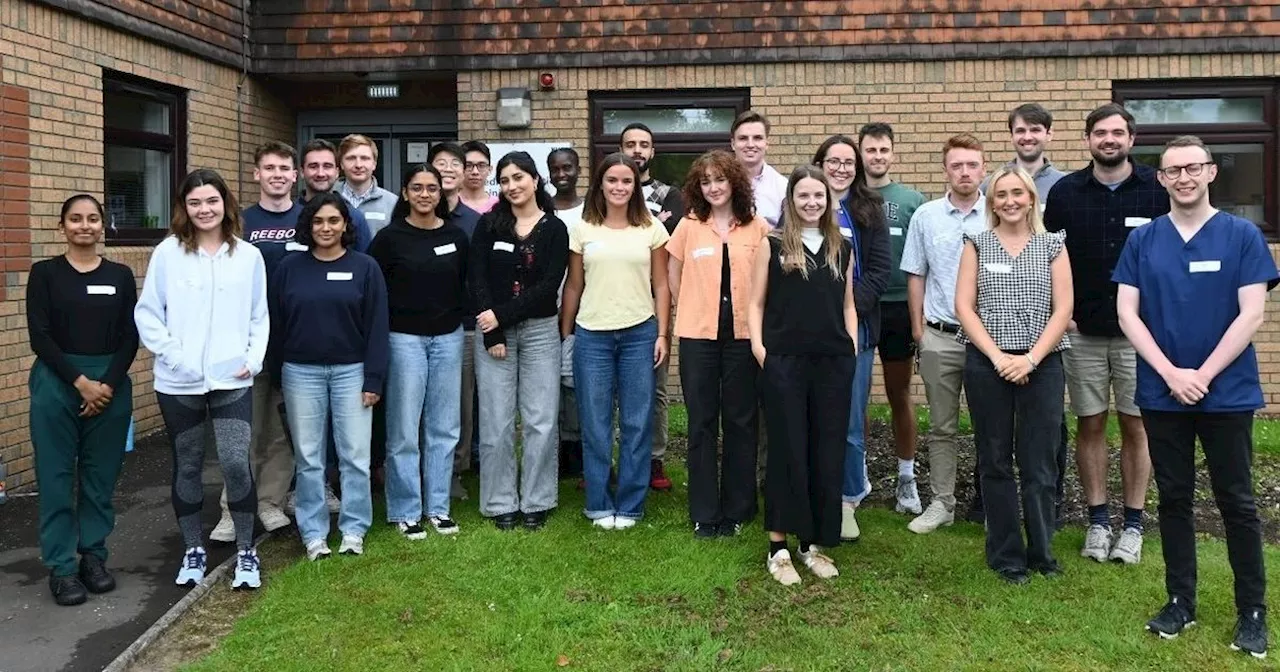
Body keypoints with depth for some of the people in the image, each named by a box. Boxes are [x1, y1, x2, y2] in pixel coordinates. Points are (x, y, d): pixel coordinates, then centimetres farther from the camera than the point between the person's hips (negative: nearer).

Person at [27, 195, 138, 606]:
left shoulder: (120, 275, 7)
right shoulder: (45, 273, 2)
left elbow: (130, 339, 3)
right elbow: (39, 337, -5)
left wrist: (107, 384, -10)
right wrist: (80, 381, -13)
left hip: (111, 385, 2)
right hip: (56, 384, -2)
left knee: (101, 476, 7)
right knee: (57, 477, 1)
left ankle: (94, 555, 20)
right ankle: (61, 567, 9)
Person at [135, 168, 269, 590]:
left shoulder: (249, 256, 3)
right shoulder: (168, 253, -1)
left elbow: (260, 316, 7)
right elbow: (147, 313, 0)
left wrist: (254, 358, -4)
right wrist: (172, 353, -10)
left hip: (232, 380, 0)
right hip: (178, 382, 1)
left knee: (236, 463, -10)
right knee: (187, 466, 11)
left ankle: (246, 551, 8)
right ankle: (193, 551, 27)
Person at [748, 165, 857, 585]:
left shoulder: (842, 248, 13)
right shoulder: (773, 244, 3)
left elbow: (848, 304, 18)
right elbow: (756, 303, 4)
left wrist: (852, 346, 7)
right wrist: (758, 346, -7)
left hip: (833, 364, 3)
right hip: (784, 362, -3)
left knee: (827, 455, 6)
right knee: (787, 453, -1)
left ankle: (815, 543, 19)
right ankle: (778, 548, 8)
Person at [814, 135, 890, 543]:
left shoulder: (869, 211, 7)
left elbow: (880, 271, 1)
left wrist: (850, 306, -12)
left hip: (855, 325, 1)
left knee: (851, 421, 3)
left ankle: (848, 499, 17)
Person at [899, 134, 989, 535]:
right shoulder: (925, 216, 4)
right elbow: (915, 276, 8)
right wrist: (918, 328, 5)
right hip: (939, 336, 1)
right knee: (941, 426, 9)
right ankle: (941, 503, 19)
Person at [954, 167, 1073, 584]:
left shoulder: (1052, 245, 8)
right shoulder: (976, 245, 8)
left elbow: (1063, 309, 0)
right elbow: (964, 306, 0)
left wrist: (1031, 358, -11)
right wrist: (997, 356, -11)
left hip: (1041, 365, 0)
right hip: (987, 365, 0)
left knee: (1040, 464, 2)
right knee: (995, 462, 6)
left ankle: (1041, 553, 18)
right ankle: (1007, 556, 17)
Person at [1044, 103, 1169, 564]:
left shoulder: (1157, 189, 0)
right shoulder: (1065, 192, 3)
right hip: (1082, 331, 1)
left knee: (1136, 426, 5)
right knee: (1090, 425, 6)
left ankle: (1132, 525, 16)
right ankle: (1098, 521, 18)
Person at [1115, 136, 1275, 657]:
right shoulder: (1142, 240, 4)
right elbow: (1127, 313, -1)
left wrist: (1203, 375, -13)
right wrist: (1171, 373, -11)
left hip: (1228, 392, -2)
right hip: (1162, 394, 2)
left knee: (1236, 502, 5)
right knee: (1174, 499, 10)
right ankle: (1180, 601, 22)